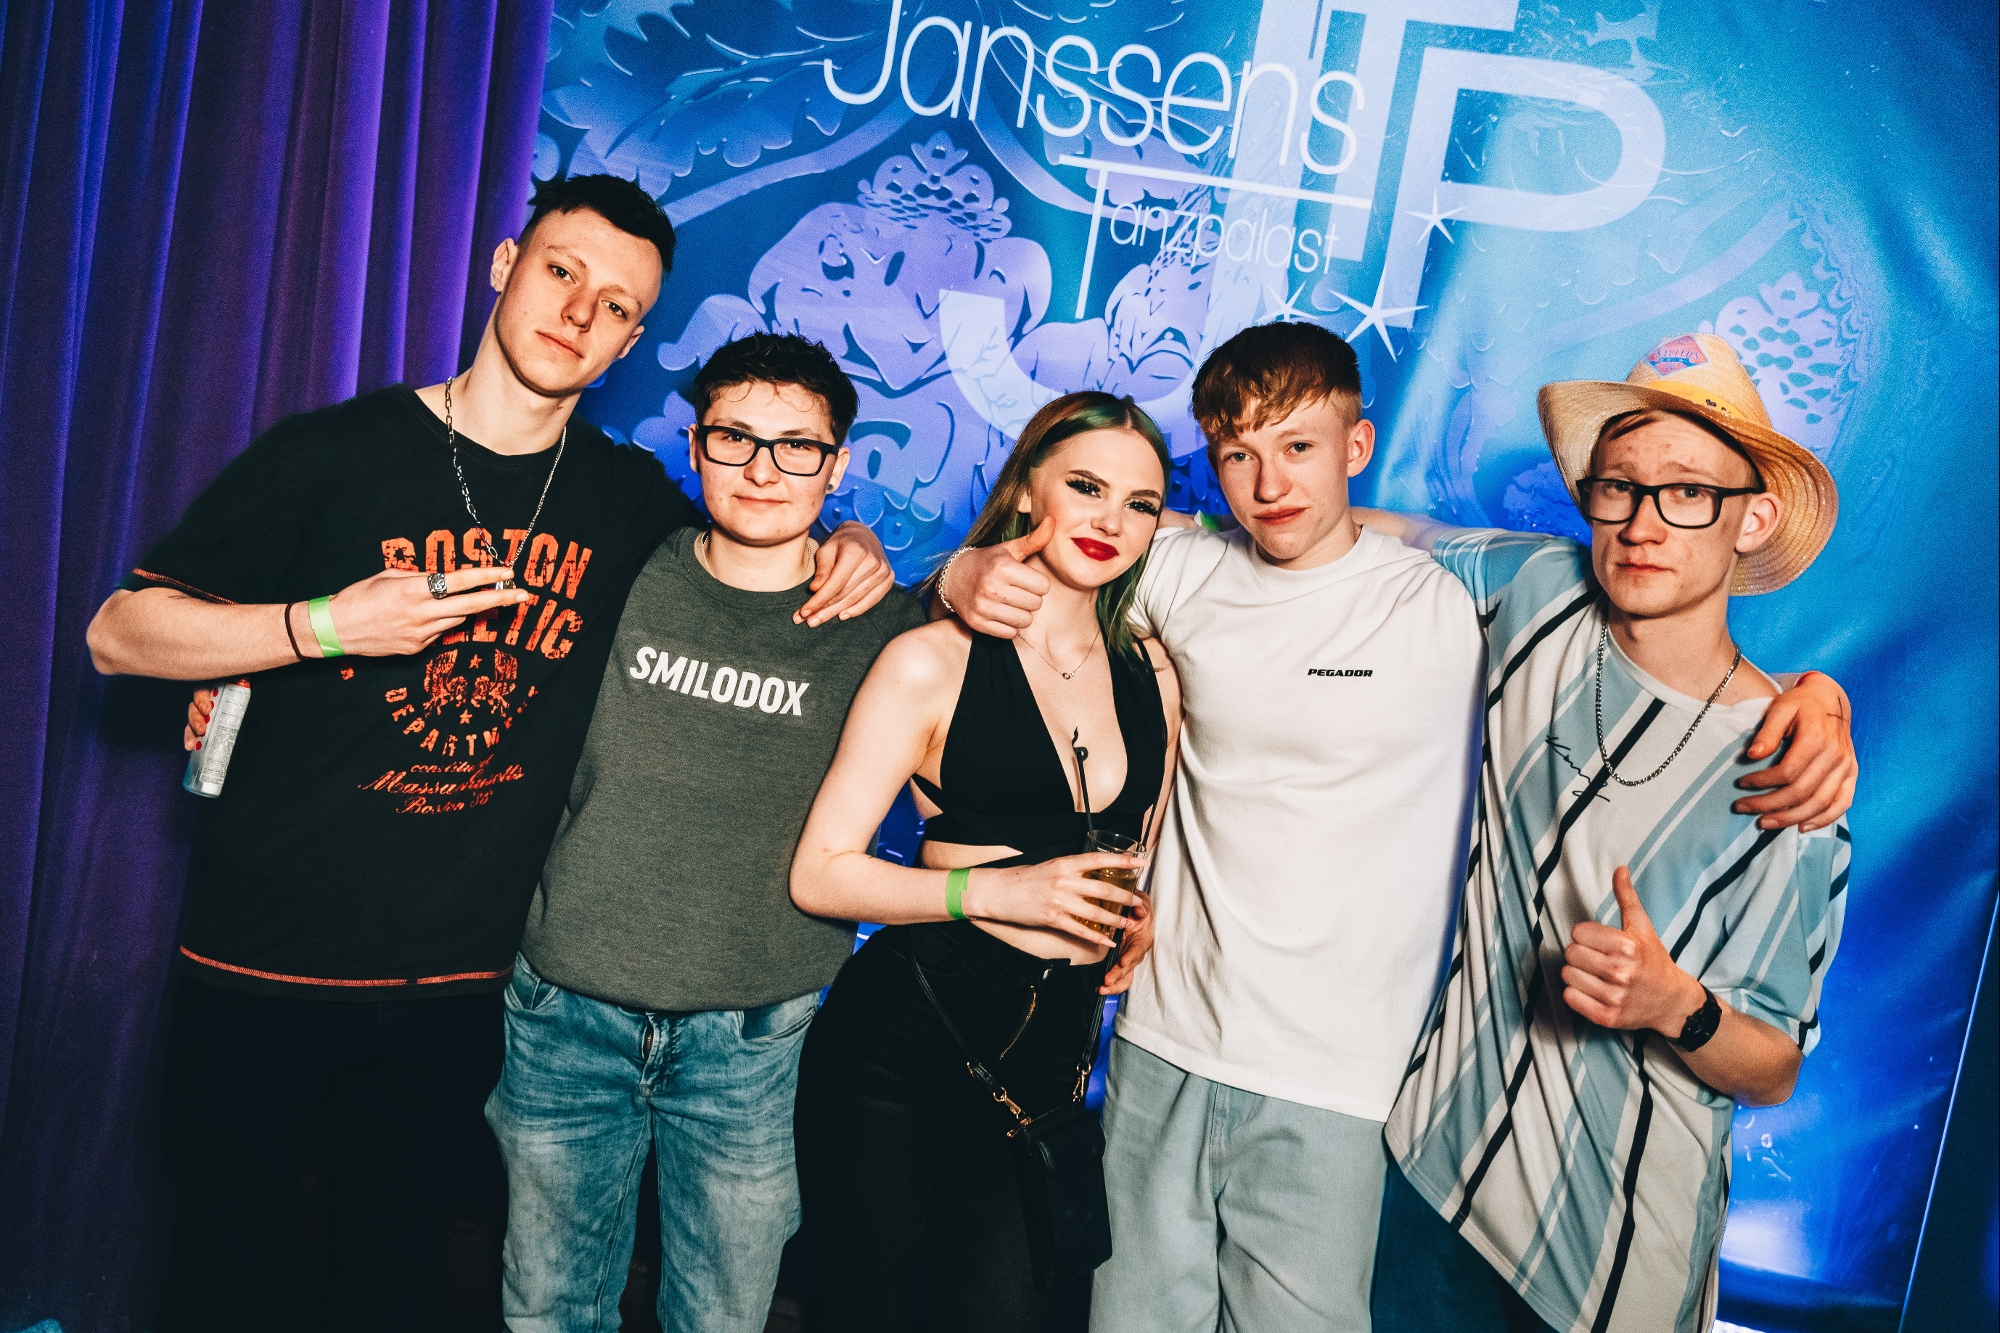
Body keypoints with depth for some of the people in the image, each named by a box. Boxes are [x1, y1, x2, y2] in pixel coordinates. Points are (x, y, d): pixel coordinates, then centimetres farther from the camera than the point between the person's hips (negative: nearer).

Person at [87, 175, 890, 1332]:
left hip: (464, 983, 2)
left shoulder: (632, 500, 1)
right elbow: (119, 632, -6)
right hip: (269, 965, -2)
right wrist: (328, 625, -21)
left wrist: (846, 550, -4)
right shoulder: (334, 454, -8)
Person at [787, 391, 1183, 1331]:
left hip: (1058, 1049, 4)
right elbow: (820, 873, -11)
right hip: (906, 1038, -4)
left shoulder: (1154, 677, 7)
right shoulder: (934, 662, -8)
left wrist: (1137, 919, 4)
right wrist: (996, 891, -19)